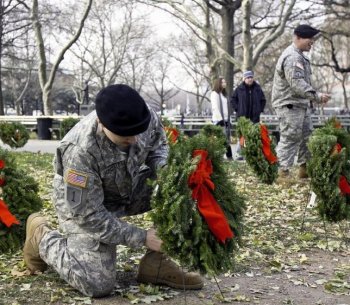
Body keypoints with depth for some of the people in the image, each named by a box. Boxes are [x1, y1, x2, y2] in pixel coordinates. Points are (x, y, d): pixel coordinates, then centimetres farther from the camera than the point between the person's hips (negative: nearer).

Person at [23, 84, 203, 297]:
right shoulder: (80, 150, -38)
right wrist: (142, 238, -29)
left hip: (128, 190, 5)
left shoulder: (147, 117, -23)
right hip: (83, 204, -5)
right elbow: (88, 215, -30)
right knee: (98, 284, -14)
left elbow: (158, 146, 2)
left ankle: (156, 263, -5)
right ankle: (43, 237, 11)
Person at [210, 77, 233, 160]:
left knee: (227, 139, 7)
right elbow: (215, 107, -13)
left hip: (225, 119, 9)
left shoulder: (223, 94, 22)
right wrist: (220, 119, -18)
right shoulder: (215, 93, -5)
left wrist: (228, 120, 18)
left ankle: (229, 156, 10)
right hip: (219, 120, -9)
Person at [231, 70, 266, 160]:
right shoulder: (239, 89, 1)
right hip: (242, 116, -3)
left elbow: (263, 100, 20)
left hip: (254, 117, 3)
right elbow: (233, 99, 8)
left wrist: (260, 110, 9)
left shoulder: (257, 88, 8)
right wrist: (237, 109, -1)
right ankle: (239, 154, 1)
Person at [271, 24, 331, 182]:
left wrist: (315, 96, 16)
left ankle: (305, 168, 24)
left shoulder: (299, 56, 17)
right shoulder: (292, 57, -19)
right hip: (289, 105, -11)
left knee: (306, 136, 15)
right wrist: (317, 96, -31)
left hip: (301, 104, 11)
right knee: (290, 139, -8)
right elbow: (297, 84, -28)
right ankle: (283, 173, -3)